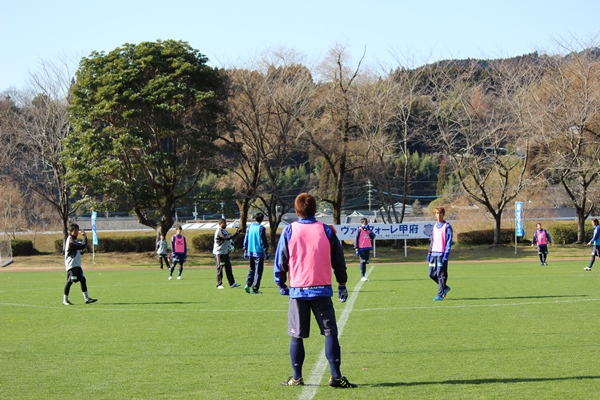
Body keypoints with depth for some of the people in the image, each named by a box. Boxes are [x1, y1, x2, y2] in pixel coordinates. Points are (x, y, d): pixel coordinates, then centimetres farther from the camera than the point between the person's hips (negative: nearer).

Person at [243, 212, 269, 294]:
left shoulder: (249, 227, 5)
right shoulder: (261, 228, -11)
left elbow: (246, 240, 9)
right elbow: (264, 242, -10)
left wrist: (245, 252, 15)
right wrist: (266, 253, -2)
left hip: (250, 252, 5)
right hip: (259, 252, -5)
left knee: (252, 269, 19)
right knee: (258, 271, 2)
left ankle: (248, 284, 0)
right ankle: (255, 289, 1)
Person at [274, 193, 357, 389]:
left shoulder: (289, 231, -1)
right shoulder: (326, 230, 1)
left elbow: (280, 260, 3)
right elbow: (338, 260, 8)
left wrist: (281, 284, 16)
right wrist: (342, 284, 18)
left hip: (297, 291, 0)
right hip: (322, 290, 0)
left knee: (297, 335, 7)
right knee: (330, 332, 2)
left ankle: (296, 377, 9)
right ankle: (336, 376, -6)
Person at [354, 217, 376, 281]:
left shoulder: (368, 230, 14)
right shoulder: (359, 230, -3)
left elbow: (373, 237, 7)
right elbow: (356, 239, -6)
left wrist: (369, 231, -4)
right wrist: (356, 248, -12)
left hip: (368, 248, 6)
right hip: (361, 248, -6)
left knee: (365, 262, 8)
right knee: (362, 262, -9)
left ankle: (364, 276, 13)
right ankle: (362, 276, -10)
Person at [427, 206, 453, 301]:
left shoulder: (447, 226, -5)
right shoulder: (435, 225, 16)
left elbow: (449, 241, -9)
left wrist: (446, 254, -17)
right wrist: (429, 252, 16)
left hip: (442, 254, -7)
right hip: (434, 253, 7)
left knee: (441, 274, -6)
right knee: (432, 274, 6)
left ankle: (440, 295, -3)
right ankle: (445, 287, 24)